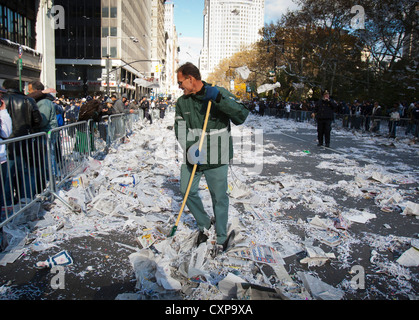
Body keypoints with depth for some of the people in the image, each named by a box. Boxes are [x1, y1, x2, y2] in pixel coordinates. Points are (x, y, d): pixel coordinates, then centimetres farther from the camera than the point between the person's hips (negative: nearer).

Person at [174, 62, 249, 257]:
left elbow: (241, 117, -17)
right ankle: (204, 224, 35)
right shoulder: (182, 102, 5)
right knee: (187, 191, 8)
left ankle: (222, 238, 24)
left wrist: (219, 99, -28)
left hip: (216, 157, -4)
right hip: (192, 156, 5)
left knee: (219, 197, 4)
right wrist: (190, 148, -20)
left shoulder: (220, 94, -8)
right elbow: (180, 130, -1)